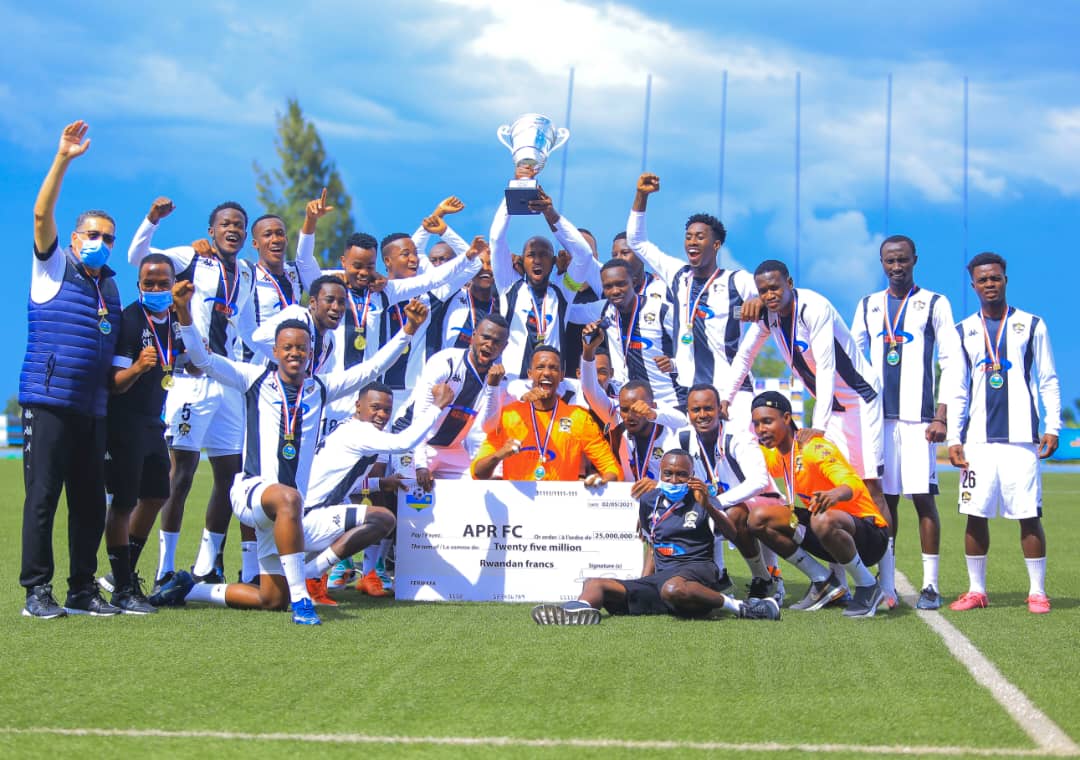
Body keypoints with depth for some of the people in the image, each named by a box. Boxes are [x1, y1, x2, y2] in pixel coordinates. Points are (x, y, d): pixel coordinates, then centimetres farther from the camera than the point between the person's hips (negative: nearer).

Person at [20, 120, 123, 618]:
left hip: (92, 408, 6)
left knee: (90, 501, 6)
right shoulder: (53, 268, 3)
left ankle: (83, 590, 14)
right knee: (42, 497, -6)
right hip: (47, 402, -6)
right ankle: (37, 591, 0)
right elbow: (42, 214, -11)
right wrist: (63, 159, -19)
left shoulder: (111, 286, 19)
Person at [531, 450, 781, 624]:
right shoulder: (649, 501, 17)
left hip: (697, 568, -6)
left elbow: (735, 535, -7)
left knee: (673, 588, -42)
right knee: (594, 584, -7)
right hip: (660, 577, 6)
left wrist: (708, 507, -20)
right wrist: (642, 583, 15)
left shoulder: (701, 498, 3)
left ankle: (737, 606, -28)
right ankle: (580, 610, -43)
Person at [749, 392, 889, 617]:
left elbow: (854, 484, -33)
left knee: (824, 521, -42)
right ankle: (823, 582, 2)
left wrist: (836, 493, -56)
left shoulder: (814, 447, -19)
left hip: (869, 534, -8)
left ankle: (868, 586, -16)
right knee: (759, 518, -7)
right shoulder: (776, 455, 6)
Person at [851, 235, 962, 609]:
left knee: (923, 498, -6)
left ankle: (930, 584, -2)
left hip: (918, 417, -3)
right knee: (885, 498, 5)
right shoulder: (868, 306, 14)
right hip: (878, 416, 3)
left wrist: (941, 417, -8)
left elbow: (951, 364, 0)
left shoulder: (934, 304, 4)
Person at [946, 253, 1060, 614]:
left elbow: (1048, 382, 6)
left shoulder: (1031, 326, 6)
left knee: (1029, 515, -3)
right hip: (978, 438, 2)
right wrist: (953, 439, 5)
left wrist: (1052, 427, -4)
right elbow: (958, 390, 12)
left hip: (1021, 437, -2)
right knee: (975, 514, 1)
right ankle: (976, 590, 11)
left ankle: (1037, 591, 5)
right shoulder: (964, 331, 11)